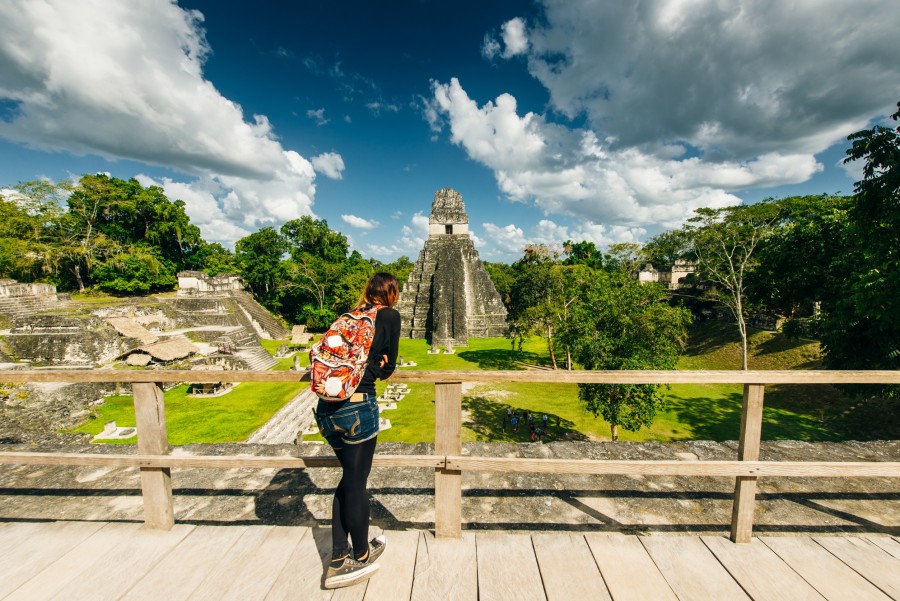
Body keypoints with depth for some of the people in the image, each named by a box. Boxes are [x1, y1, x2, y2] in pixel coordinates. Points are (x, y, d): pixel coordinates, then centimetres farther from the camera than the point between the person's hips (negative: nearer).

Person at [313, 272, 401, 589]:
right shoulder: (390, 316, -1)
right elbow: (388, 368, 3)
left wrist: (367, 365, 13)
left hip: (326, 407, 6)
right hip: (358, 406, -6)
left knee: (349, 477, 22)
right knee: (356, 482, 12)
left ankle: (338, 561, 32)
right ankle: (361, 556, 35)